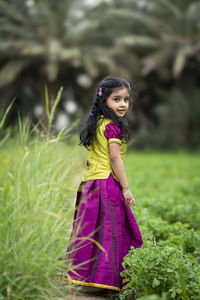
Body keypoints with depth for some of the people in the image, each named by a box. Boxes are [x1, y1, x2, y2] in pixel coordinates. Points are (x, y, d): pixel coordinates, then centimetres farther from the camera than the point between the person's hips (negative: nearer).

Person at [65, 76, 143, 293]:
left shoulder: (96, 124, 15)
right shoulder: (113, 126, -12)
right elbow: (115, 158, -16)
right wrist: (125, 188, -14)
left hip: (90, 181, 9)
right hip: (108, 182, -9)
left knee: (89, 230, 11)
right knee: (109, 231, -4)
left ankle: (80, 272, 14)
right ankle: (105, 275, -1)